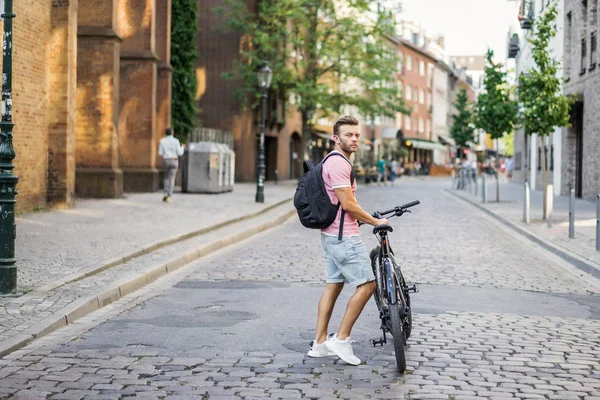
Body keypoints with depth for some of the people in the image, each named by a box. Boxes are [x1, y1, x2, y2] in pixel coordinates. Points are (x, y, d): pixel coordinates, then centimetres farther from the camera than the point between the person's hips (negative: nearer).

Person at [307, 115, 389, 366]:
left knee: (333, 286, 12)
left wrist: (368, 218, 25)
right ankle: (341, 340, -4)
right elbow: (348, 204, -20)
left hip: (332, 234, 11)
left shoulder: (335, 162, 18)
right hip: (344, 236, -11)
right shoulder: (338, 163, -16)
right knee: (366, 284, -7)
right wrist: (376, 222, -10)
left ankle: (320, 343, 16)